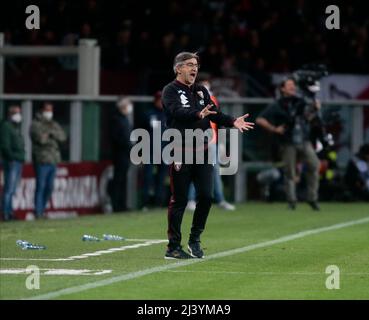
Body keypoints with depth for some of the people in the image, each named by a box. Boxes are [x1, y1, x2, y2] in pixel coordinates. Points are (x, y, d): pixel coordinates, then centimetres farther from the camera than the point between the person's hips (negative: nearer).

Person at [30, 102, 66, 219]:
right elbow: (41, 139, -18)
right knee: (41, 186, -8)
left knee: (49, 187, 10)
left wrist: (52, 133, -13)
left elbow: (63, 136, 3)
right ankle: (38, 212, -6)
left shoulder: (54, 125, 19)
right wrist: (54, 139, -5)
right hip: (42, 161, -7)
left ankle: (42, 210, 20)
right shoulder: (36, 125, -2)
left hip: (53, 161, 7)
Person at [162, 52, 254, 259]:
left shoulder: (201, 91, 17)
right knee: (179, 199, -3)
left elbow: (215, 114, 9)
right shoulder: (171, 91, -4)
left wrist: (232, 122, -10)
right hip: (181, 152, -6)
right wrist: (198, 114, -40)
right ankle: (173, 248, 4)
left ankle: (195, 239, 18)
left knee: (206, 196, 1)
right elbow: (177, 112, -22)